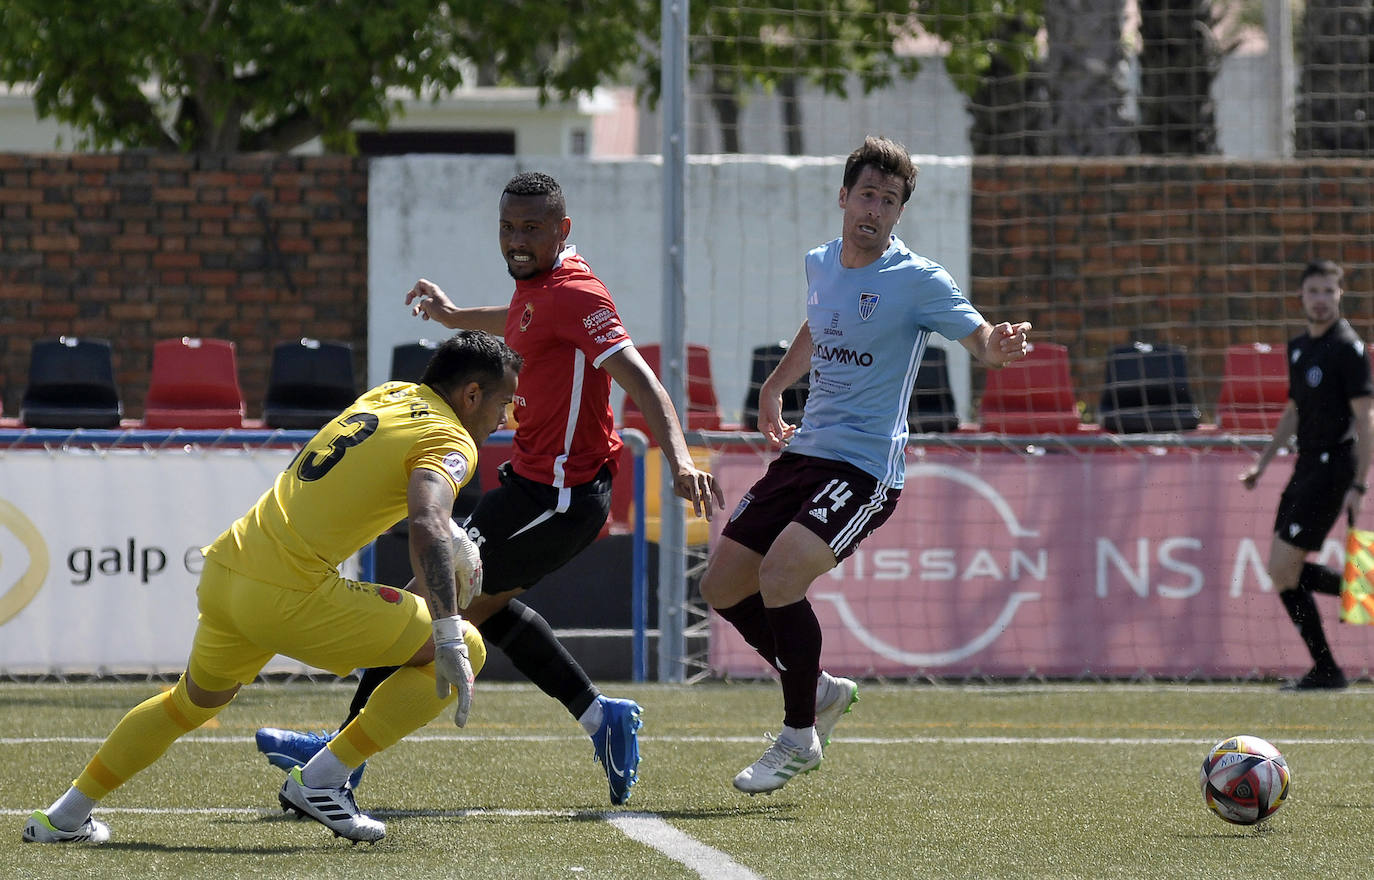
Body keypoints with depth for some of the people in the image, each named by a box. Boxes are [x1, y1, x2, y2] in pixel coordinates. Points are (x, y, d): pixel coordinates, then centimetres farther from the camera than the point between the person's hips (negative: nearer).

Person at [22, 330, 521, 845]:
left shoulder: (389, 395, 18)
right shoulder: (448, 441, -7)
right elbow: (428, 526, -26)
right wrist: (449, 637, -32)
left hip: (222, 571, 9)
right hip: (288, 597, -9)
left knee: (195, 701, 34)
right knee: (466, 651, -2)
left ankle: (64, 817, 41)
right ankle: (322, 780, -1)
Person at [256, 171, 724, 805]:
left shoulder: (572, 294, -19)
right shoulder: (537, 284, 8)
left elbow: (639, 378, -28)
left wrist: (679, 458, -42)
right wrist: (458, 316, 49)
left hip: (555, 499, -11)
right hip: (536, 484, 11)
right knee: (478, 600, 25)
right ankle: (599, 717, 23)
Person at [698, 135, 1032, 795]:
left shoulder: (918, 280, -10)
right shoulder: (820, 264, 10)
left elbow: (979, 339, -14)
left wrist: (999, 346, -36)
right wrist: (773, 388, 34)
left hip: (865, 467, -8)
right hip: (806, 450, 8)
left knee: (780, 574, -25)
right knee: (723, 586, 5)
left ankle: (799, 736, -9)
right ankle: (820, 690, 24)